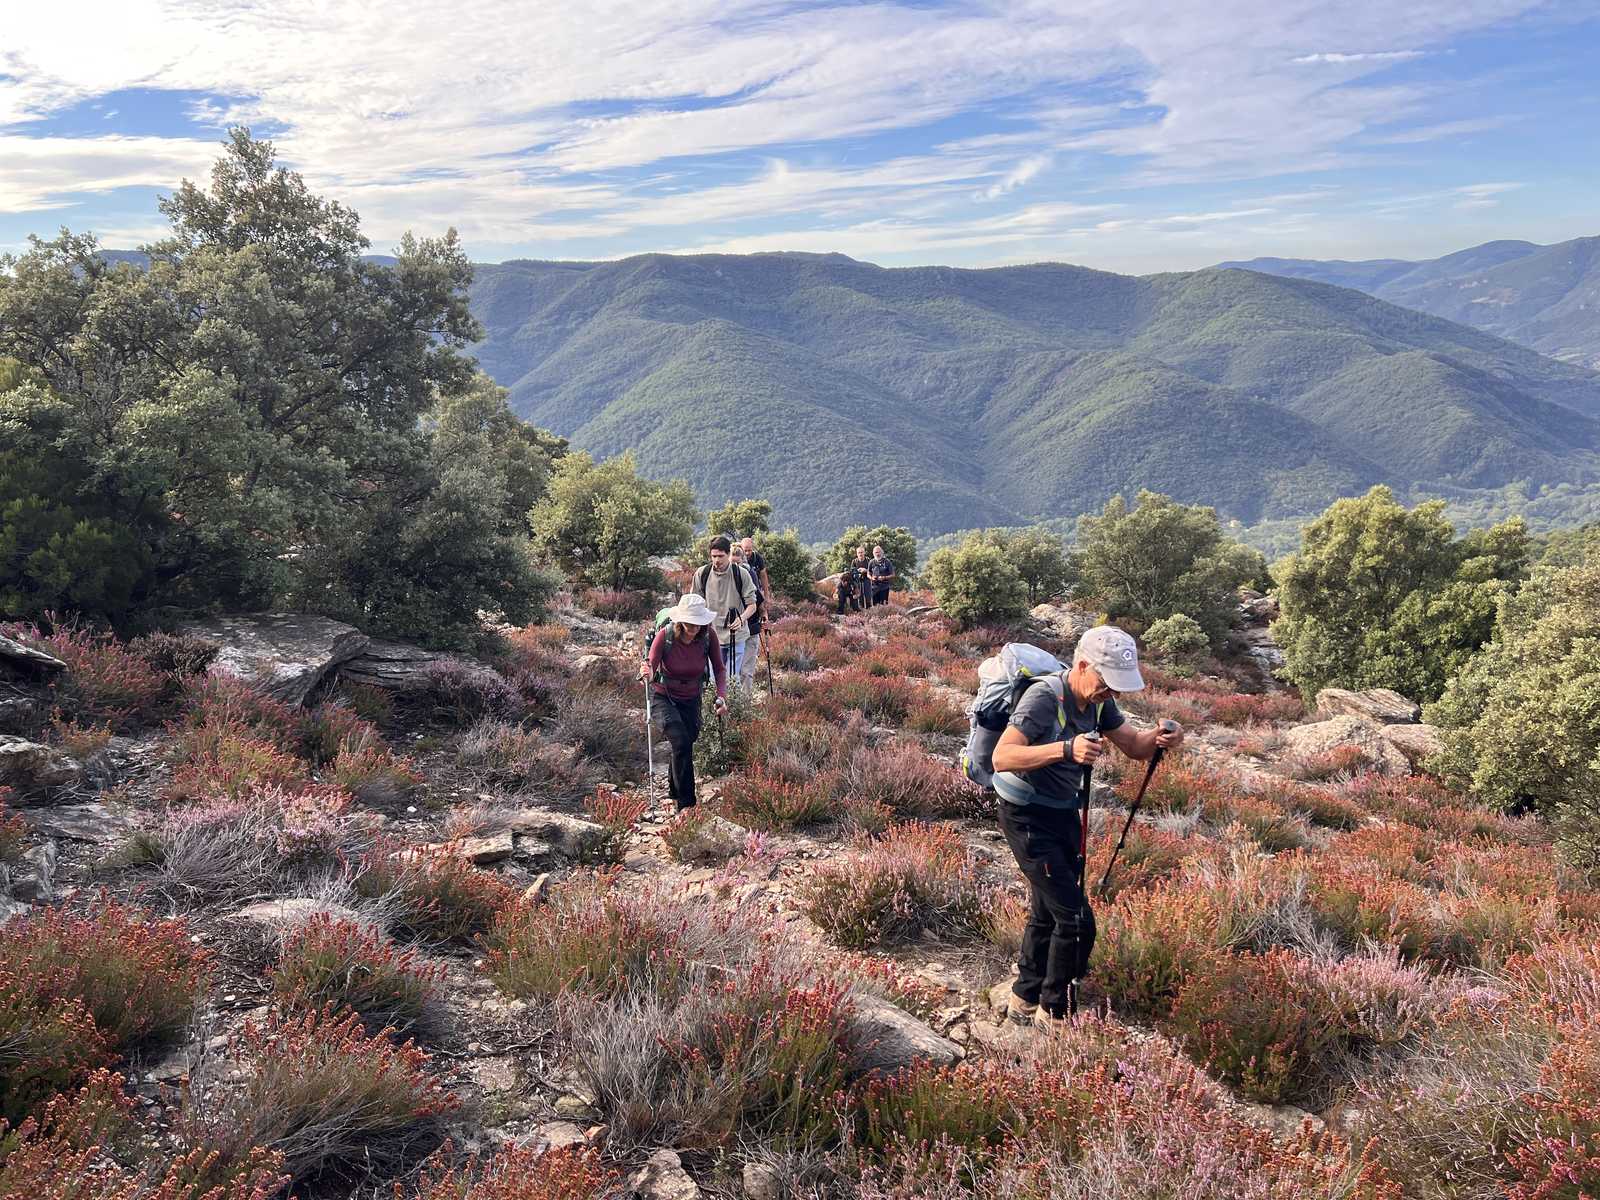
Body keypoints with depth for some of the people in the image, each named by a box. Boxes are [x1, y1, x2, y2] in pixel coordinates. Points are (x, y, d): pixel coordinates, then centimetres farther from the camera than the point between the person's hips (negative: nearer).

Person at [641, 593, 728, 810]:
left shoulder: (708, 636, -16)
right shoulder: (665, 635, -23)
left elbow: (720, 669, -7)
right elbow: (650, 666, -24)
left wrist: (722, 696, -22)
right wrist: (646, 673, -48)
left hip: (691, 700, 3)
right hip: (663, 698, -3)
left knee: (684, 747, 11)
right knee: (681, 743, -24)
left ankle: (674, 795, 41)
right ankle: (686, 804, -16)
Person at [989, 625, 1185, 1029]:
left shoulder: (1098, 700, -2)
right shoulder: (1044, 696, -27)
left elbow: (1132, 746, 3)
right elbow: (1002, 757, -37)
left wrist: (1159, 738, -20)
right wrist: (1065, 749, -49)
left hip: (1065, 813, 9)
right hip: (1028, 817, -8)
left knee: (1046, 912, 19)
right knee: (1075, 919, -10)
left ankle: (1025, 1000, 35)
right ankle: (1054, 1014, 7)